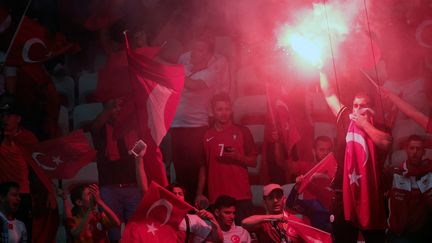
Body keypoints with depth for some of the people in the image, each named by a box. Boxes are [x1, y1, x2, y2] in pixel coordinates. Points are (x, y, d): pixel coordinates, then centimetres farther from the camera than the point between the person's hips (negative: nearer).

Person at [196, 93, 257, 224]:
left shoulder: (242, 132, 7)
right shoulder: (207, 136, 11)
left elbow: (253, 162, 7)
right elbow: (203, 167, 15)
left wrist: (238, 156, -12)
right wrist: (199, 194, 8)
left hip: (241, 196, -1)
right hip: (216, 197, 1)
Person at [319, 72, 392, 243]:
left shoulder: (379, 128, 5)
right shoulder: (345, 119, 9)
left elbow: (385, 142, -18)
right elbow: (329, 94, 10)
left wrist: (364, 123, -11)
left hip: (371, 195, -1)